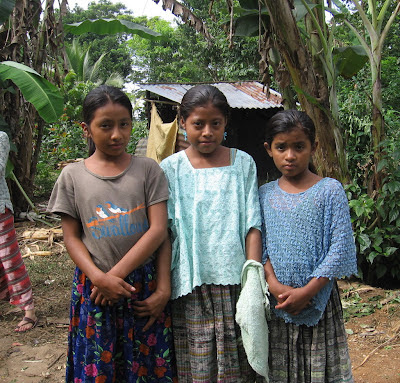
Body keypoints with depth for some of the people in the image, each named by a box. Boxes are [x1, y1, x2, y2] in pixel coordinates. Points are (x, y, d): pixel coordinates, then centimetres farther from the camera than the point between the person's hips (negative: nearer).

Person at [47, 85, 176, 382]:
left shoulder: (148, 170, 0)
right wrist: (99, 278, -13)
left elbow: (159, 230, -6)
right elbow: (72, 238, 1)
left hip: (144, 285, 0)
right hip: (94, 289, 1)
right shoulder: (73, 175, 3)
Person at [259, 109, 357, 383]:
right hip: (275, 300, 3)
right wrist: (274, 284, -14)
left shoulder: (330, 190, -6)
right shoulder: (265, 194, 4)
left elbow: (340, 248, -10)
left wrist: (307, 291, -16)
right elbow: (260, 246, 1)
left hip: (319, 299, -2)